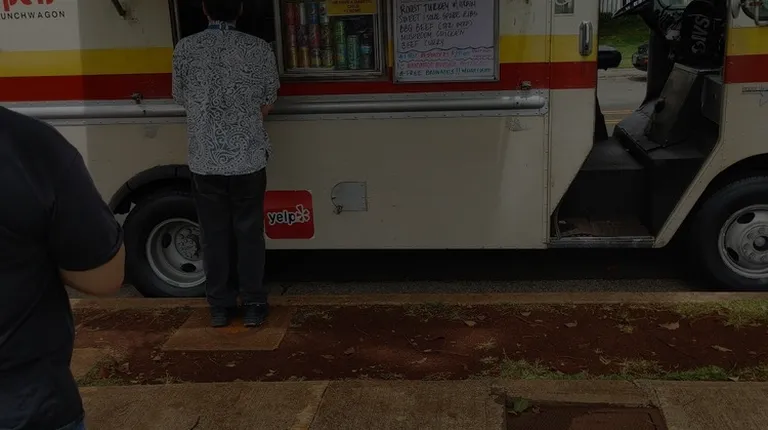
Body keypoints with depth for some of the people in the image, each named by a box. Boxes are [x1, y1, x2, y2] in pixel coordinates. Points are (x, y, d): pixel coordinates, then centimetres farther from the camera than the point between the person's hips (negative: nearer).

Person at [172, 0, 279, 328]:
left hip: (204, 161, 1)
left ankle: (219, 306, 18)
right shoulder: (259, 49, -5)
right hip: (249, 159, 0)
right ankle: (253, 305, 16)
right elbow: (266, 106, 4)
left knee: (214, 234, 11)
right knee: (249, 232, 10)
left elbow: (183, 100, 8)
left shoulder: (185, 49, -4)